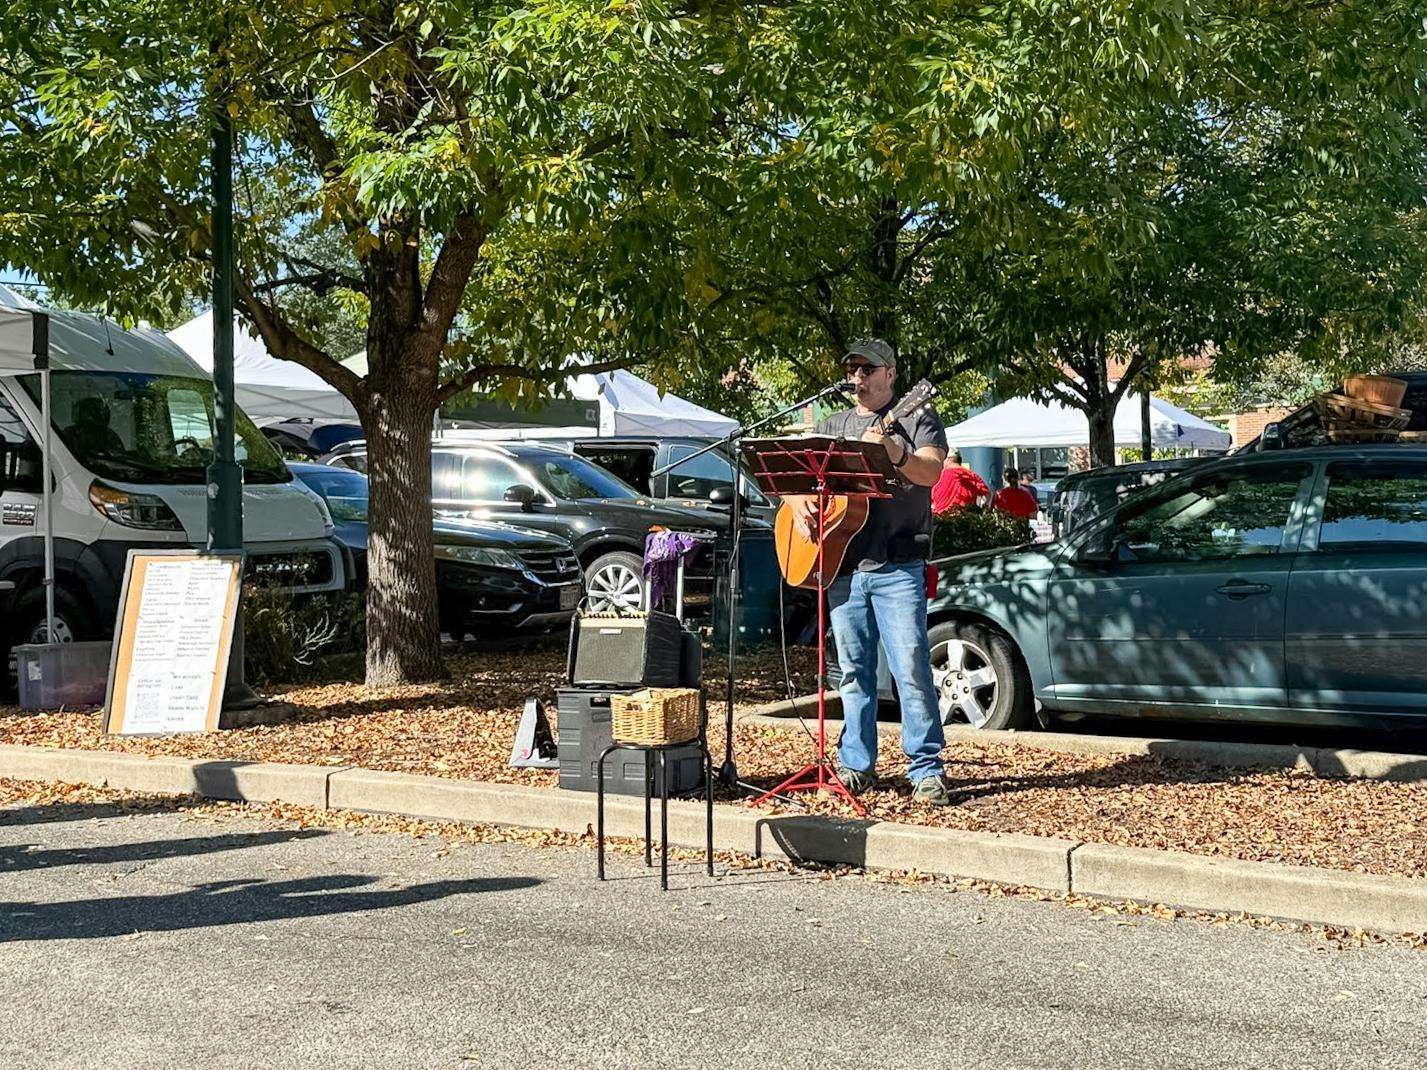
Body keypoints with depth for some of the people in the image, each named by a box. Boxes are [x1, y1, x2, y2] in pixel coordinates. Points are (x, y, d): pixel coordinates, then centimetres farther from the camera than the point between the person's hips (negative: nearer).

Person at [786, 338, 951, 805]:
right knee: (853, 670, 9)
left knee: (912, 669, -9)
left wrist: (893, 452, -31)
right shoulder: (832, 427, 19)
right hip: (841, 565, 5)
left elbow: (932, 472, -12)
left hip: (897, 566, -4)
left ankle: (925, 770, -3)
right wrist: (798, 503, -6)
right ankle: (856, 765, 17)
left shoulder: (917, 419, 4)